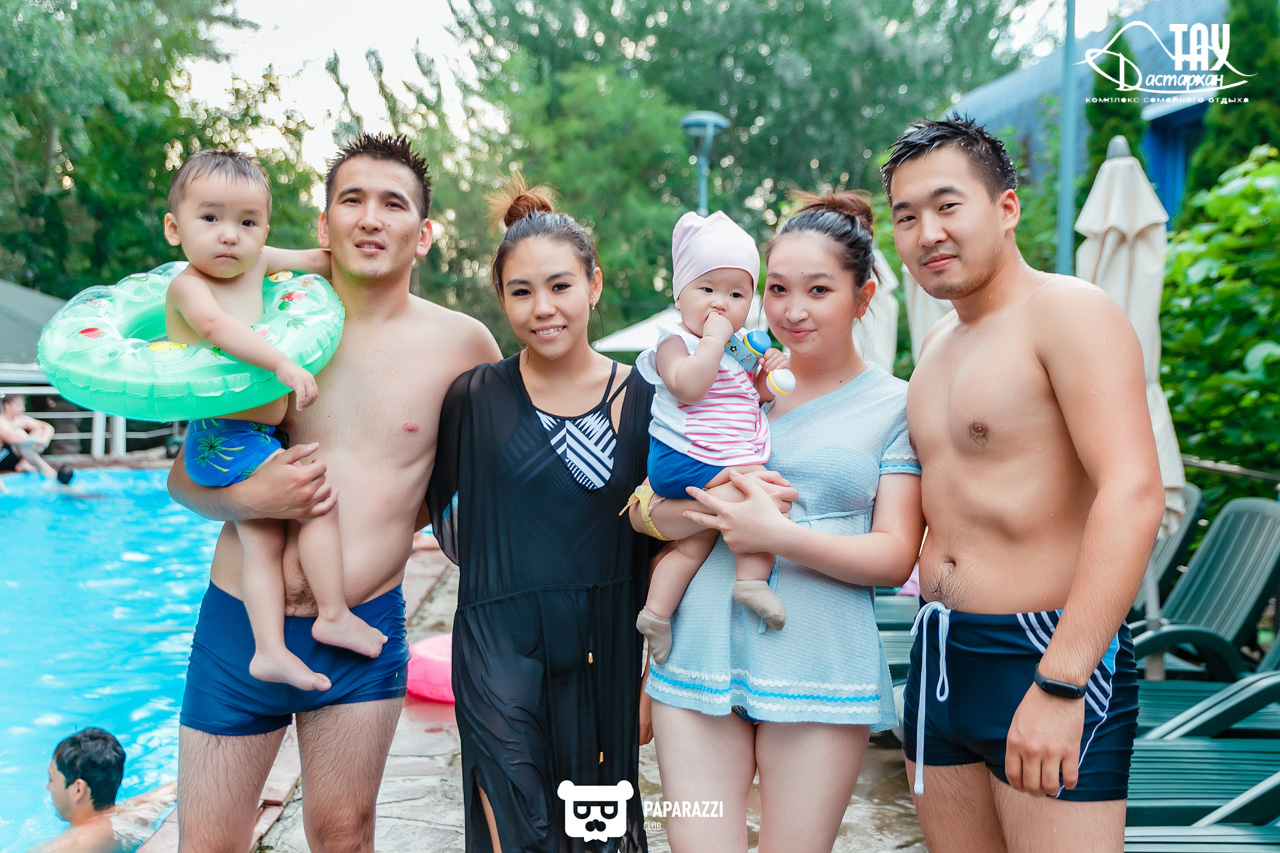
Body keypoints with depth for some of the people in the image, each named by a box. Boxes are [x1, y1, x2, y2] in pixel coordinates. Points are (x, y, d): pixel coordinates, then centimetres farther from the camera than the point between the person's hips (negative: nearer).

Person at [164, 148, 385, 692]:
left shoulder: (258, 260, 9)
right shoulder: (188, 285, -15)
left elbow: (315, 261, 28)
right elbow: (216, 325, -37)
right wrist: (283, 362, -46)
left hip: (253, 439, 8)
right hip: (227, 440, -8)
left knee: (262, 543, 7)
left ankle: (269, 648, 10)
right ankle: (334, 616, -1)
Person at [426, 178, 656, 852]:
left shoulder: (639, 400, -1)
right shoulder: (476, 397, -3)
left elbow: (659, 547, 4)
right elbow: (438, 508, 11)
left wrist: (656, 676, 3)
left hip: (605, 652, 2)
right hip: (502, 652, -1)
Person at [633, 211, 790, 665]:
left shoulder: (741, 349, 19)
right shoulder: (676, 341, -7)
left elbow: (750, 397, 28)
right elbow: (687, 386, -26)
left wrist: (766, 377, 8)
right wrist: (714, 339, -20)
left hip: (727, 462, 9)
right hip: (684, 457, -9)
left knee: (696, 540, 10)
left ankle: (656, 610, 18)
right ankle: (753, 579, -19)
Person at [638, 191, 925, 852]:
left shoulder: (895, 407, 4)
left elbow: (896, 556, -3)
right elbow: (644, 512, 9)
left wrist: (781, 535, -17)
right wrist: (710, 507, -13)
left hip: (820, 671, -2)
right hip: (698, 655, 2)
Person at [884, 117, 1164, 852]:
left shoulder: (1068, 312, -11)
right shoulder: (940, 343, 15)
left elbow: (1133, 495, -22)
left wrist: (1059, 683, -27)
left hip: (1048, 652, -8)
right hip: (940, 654, 8)